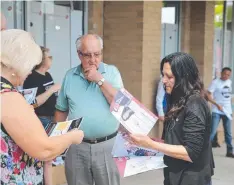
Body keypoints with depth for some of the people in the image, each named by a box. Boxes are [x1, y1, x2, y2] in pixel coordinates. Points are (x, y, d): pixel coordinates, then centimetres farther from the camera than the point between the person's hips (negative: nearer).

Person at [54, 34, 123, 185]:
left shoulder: (112, 72, -1)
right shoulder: (70, 76, 5)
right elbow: (61, 110, 11)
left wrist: (99, 79, -14)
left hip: (107, 145, -2)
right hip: (77, 146, 2)